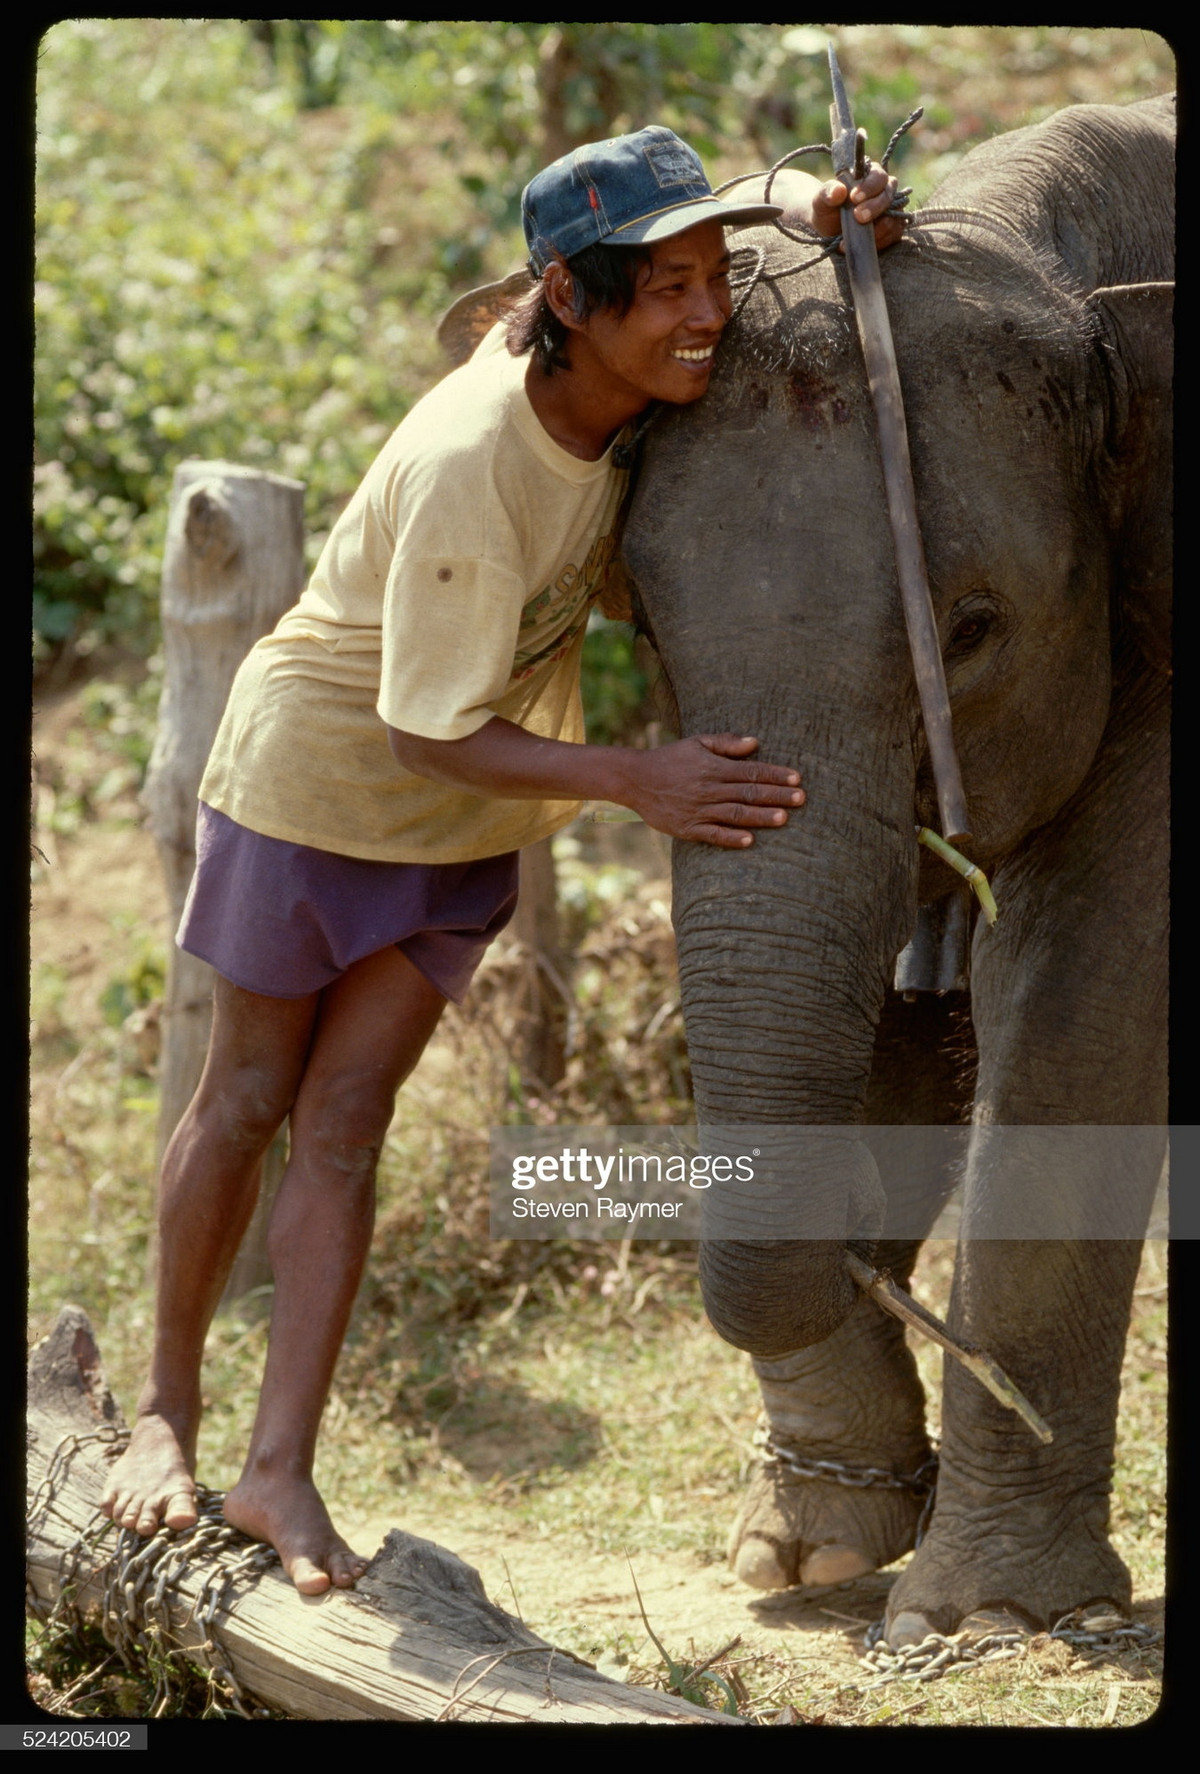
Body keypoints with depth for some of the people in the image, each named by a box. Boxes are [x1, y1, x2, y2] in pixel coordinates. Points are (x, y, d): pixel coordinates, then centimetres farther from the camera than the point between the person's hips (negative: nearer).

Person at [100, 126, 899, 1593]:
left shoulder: (622, 371, -18)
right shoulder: (467, 468, -37)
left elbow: (765, 194, -1)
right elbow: (435, 731, -31)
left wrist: (816, 206, -25)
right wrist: (633, 780, -40)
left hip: (466, 825, 5)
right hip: (318, 772, -5)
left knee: (345, 1117, 0)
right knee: (247, 1100, 10)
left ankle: (282, 1471, -3)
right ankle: (166, 1409, 27)